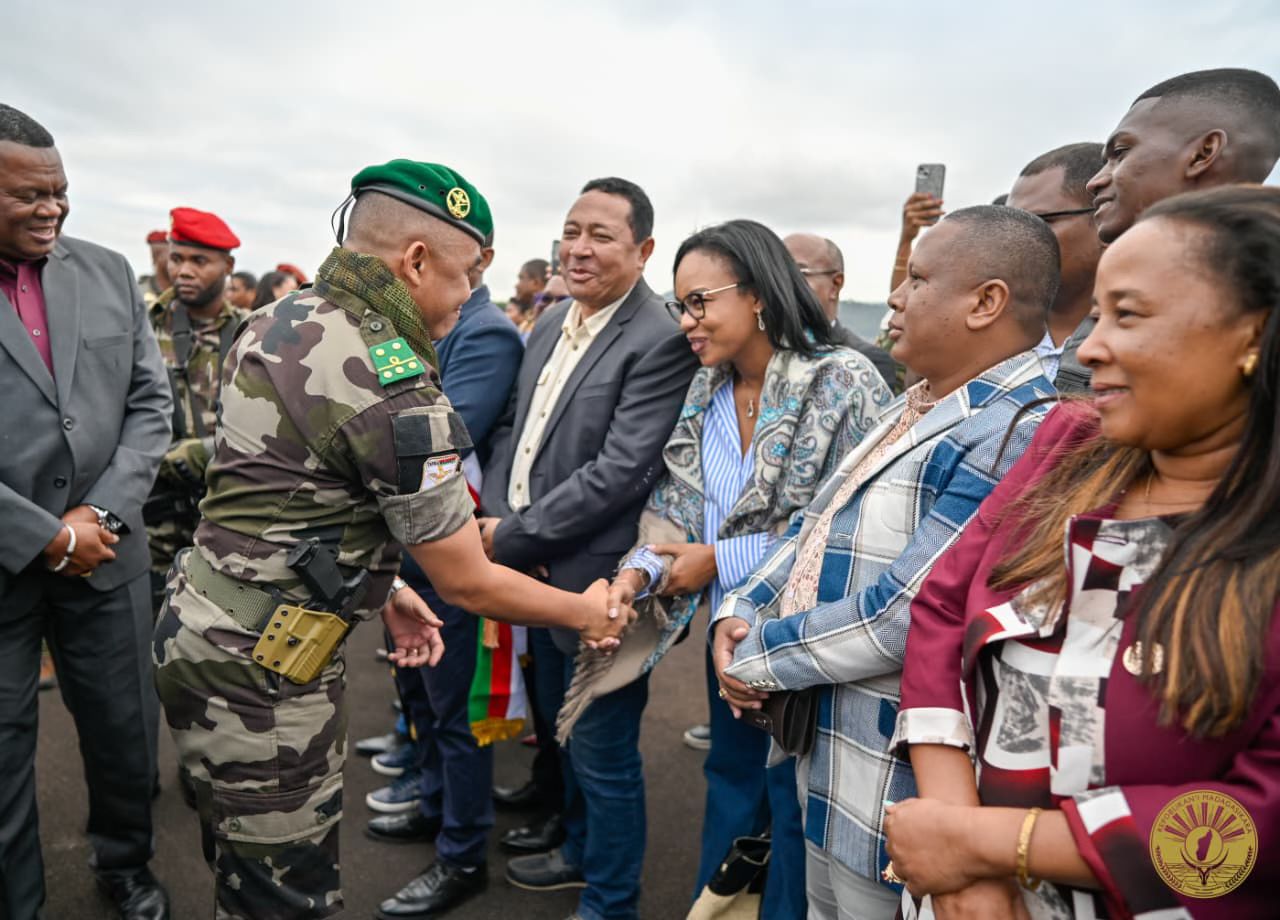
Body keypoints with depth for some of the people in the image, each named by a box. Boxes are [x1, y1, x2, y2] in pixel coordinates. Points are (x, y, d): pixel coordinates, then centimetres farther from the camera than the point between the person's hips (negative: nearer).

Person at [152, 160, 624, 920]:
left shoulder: (282, 319, 4)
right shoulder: (392, 386, -23)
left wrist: (381, 588, 14)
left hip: (204, 621, 9)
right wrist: (586, 612, 1)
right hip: (259, 666, -9)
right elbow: (467, 582, -15)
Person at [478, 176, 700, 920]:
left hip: (599, 578, -8)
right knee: (562, 727, 25)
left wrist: (514, 536, -18)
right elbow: (514, 427, 12)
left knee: (602, 749, 8)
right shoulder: (552, 323, 8)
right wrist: (494, 516, -3)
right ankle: (582, 850, 49)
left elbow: (620, 472, -24)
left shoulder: (662, 341, -18)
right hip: (537, 568, 8)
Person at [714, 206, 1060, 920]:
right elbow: (820, 529, 11)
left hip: (893, 788, -9)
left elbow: (903, 614, -29)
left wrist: (758, 656, -15)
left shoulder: (1012, 434, -25)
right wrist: (741, 614, -4)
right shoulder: (916, 408, 8)